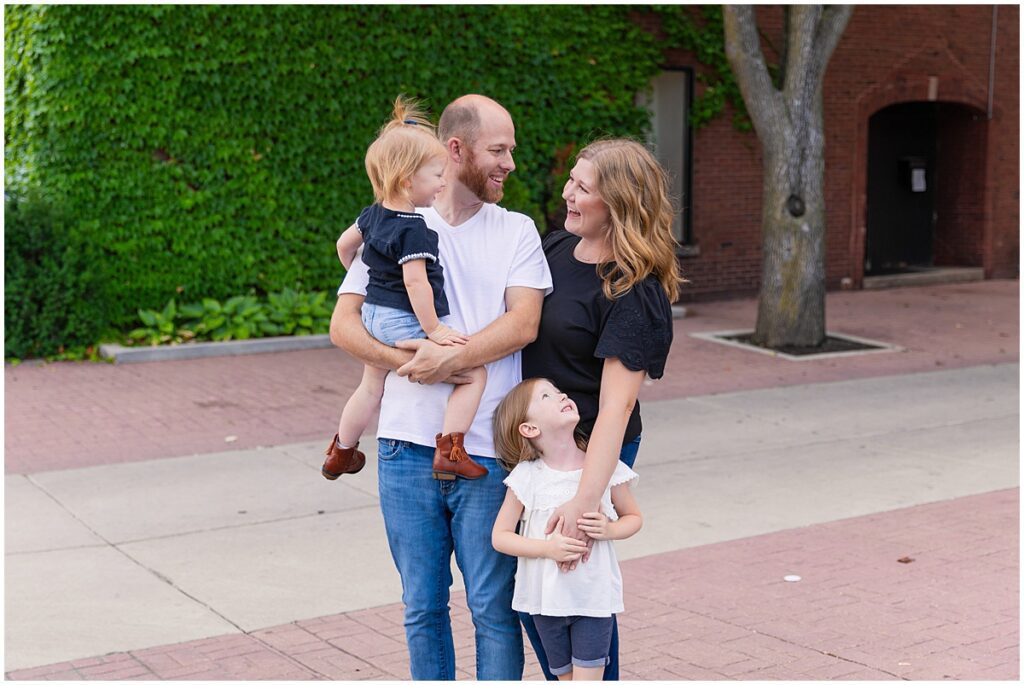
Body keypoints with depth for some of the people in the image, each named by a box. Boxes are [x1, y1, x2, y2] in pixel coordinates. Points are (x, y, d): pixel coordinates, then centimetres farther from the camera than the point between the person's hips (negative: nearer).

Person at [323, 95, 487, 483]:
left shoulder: (373, 215, 6)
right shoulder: (414, 229, -21)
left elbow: (344, 244, 21)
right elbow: (415, 281, -26)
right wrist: (434, 329, -19)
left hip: (373, 316, 10)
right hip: (404, 325, -10)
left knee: (370, 388, 29)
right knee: (475, 373, -7)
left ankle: (341, 452, 46)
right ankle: (450, 449, -14)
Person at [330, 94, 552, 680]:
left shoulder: (516, 232, 6)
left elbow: (524, 324, -7)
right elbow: (343, 325, 1)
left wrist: (452, 357, -18)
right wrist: (404, 361, -14)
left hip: (488, 453, -1)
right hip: (407, 450, 1)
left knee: (493, 608, 3)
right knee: (422, 608, 12)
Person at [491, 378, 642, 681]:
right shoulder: (527, 477, -9)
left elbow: (633, 517, 8)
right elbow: (500, 536, -4)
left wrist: (609, 530, -14)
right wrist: (548, 548, -19)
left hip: (595, 596, 0)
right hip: (547, 599, 1)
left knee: (588, 677, -2)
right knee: (566, 677, 14)